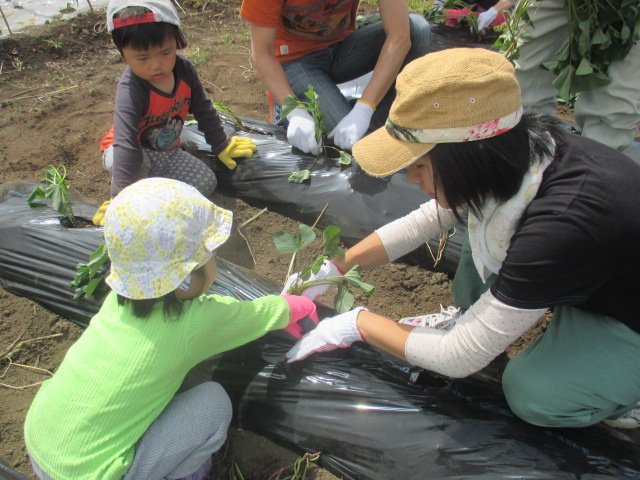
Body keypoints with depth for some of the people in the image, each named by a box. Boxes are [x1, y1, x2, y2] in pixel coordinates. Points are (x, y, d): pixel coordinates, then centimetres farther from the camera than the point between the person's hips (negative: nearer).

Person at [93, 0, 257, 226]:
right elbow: (126, 144, -42)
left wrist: (221, 146, 7)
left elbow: (204, 110, -1)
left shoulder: (184, 69, -16)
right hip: (128, 152, -5)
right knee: (127, 160, -40)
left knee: (206, 182, -12)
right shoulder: (130, 90, -34)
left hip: (167, 152, 5)